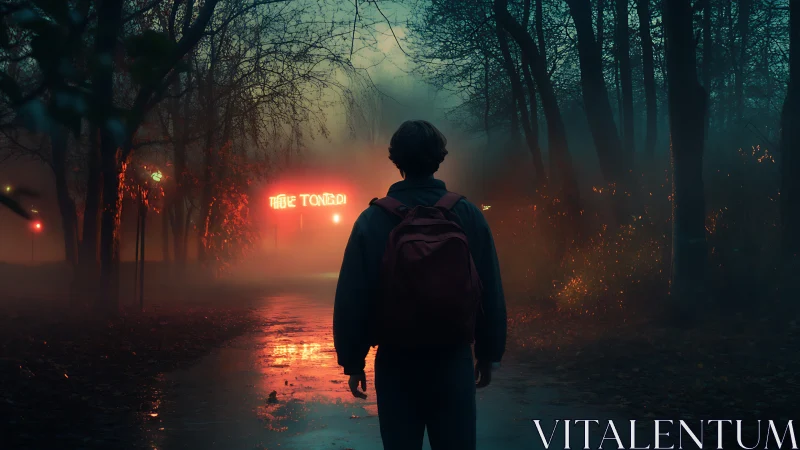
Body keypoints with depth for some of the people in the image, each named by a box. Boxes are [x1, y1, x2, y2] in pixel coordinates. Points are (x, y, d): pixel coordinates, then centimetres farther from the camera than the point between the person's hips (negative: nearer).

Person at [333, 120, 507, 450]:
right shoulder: (468, 215, -4)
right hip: (453, 358, 1)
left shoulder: (372, 220, -7)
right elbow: (490, 292, -1)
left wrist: (352, 360, 4)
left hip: (396, 360, -1)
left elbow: (351, 298, -7)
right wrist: (489, 353, 10)